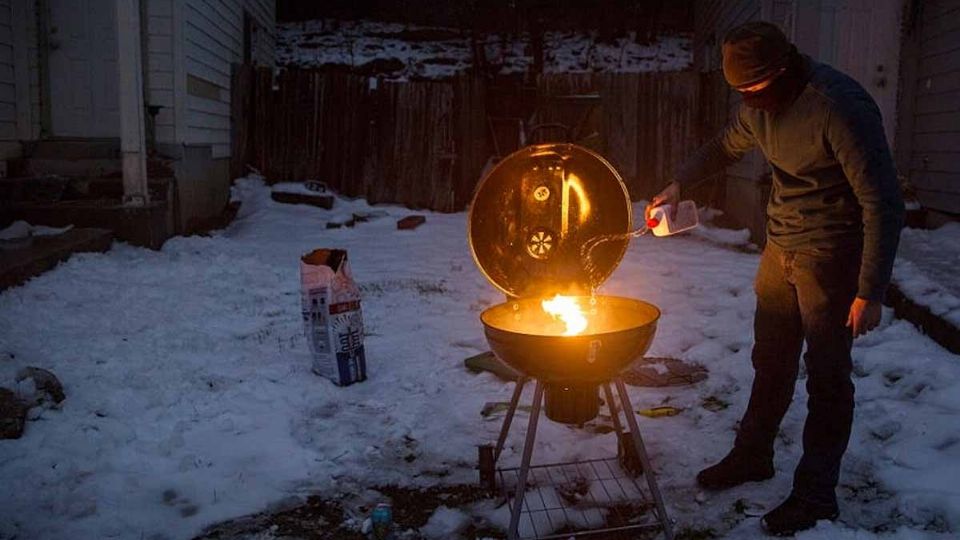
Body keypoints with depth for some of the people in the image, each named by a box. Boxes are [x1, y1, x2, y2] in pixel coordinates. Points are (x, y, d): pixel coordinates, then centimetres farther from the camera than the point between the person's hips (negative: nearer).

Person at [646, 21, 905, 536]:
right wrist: (678, 184, 4)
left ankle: (816, 494, 13)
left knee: (826, 374, 0)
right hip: (780, 245, 7)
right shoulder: (761, 106, -1)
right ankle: (752, 455, 32)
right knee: (770, 361, 16)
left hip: (829, 255, -7)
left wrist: (870, 292, -23)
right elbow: (726, 145, 20)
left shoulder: (840, 107, -24)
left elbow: (883, 203, -22)